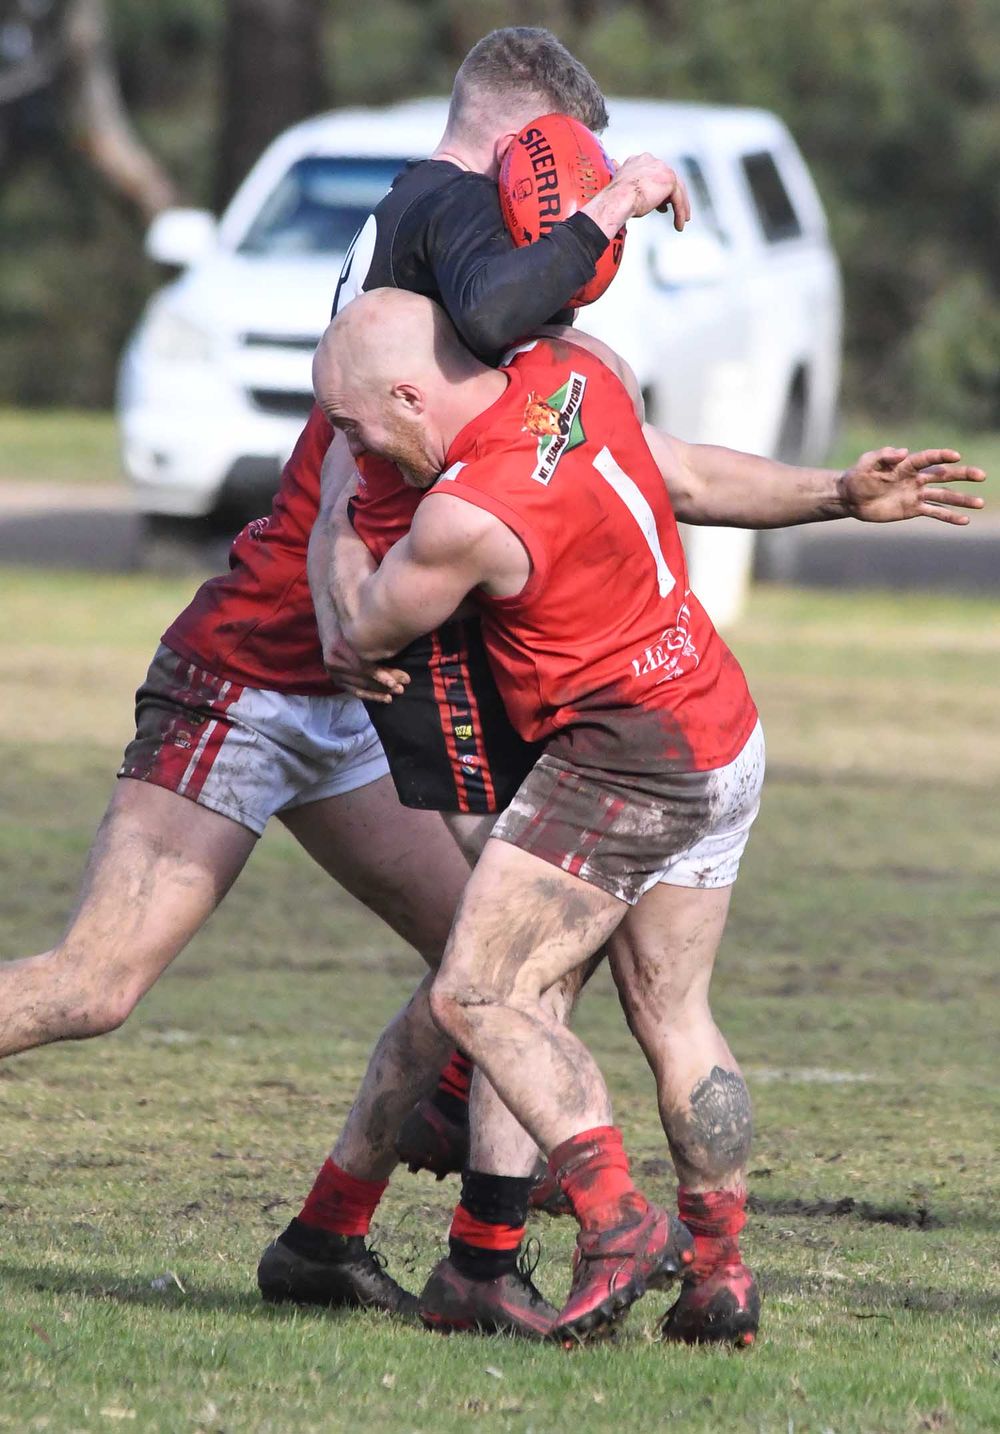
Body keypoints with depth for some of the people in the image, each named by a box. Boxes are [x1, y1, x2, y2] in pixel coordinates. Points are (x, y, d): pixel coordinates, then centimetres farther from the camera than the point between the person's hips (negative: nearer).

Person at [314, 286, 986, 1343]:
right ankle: (719, 1272, 15)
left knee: (476, 997, -7)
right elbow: (687, 476, 12)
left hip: (625, 759, -10)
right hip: (725, 741, 10)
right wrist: (838, 493, 21)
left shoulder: (466, 515, -22)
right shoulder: (577, 369, 1)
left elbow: (367, 632, -4)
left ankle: (617, 1221, -17)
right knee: (672, 1015, 15)